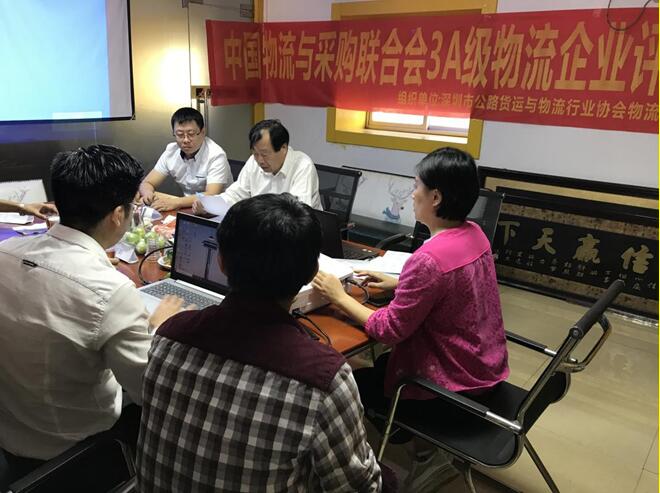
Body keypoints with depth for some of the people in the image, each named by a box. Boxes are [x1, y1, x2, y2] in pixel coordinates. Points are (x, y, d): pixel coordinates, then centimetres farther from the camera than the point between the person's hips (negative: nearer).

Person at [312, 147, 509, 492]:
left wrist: (339, 297, -11)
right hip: (484, 367, 8)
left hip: (453, 387, -8)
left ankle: (425, 446, 19)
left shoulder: (429, 258, -30)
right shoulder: (474, 234, -3)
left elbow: (389, 330, -22)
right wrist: (398, 284, 7)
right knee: (381, 364, 25)